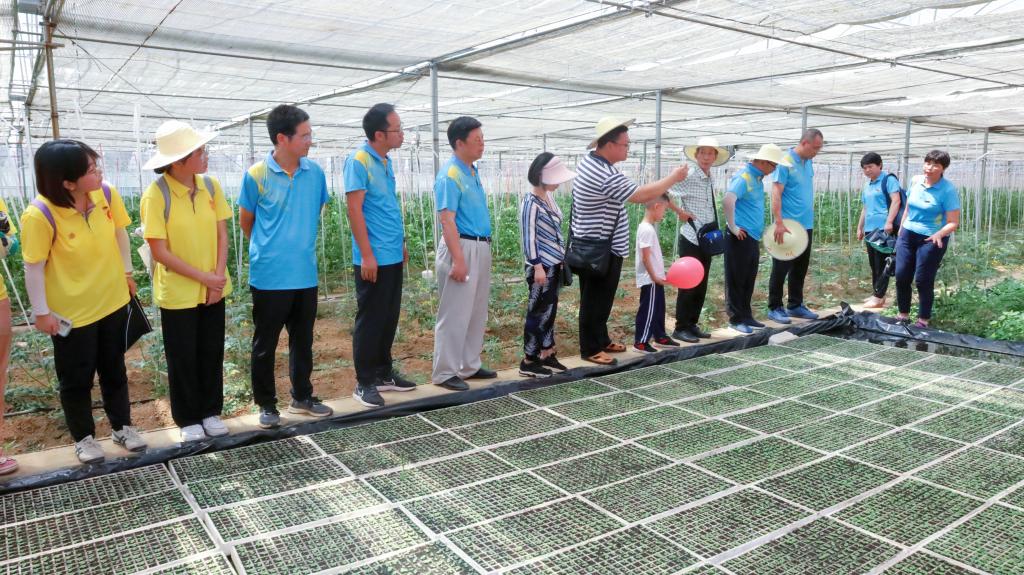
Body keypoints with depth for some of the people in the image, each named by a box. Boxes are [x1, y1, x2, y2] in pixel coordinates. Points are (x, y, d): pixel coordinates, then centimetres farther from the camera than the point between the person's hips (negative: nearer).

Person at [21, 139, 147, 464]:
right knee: (77, 378, 12)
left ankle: (122, 427, 36)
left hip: (113, 300, 4)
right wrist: (41, 312, -10)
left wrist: (126, 272, 11)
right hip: (71, 312, -4)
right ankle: (83, 437, 33)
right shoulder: (40, 215, -25)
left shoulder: (106, 194, -13)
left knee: (114, 369, 18)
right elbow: (34, 267, -16)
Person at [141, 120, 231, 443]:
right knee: (182, 358, 9)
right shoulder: (156, 195, -16)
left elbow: (221, 235, 0)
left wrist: (218, 275, -11)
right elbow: (160, 252, -16)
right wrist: (204, 277, -17)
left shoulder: (210, 186, -3)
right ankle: (188, 419, 26)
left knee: (212, 353, 13)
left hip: (213, 290, 4)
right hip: (177, 293, -4)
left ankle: (211, 411, 30)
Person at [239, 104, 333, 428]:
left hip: (306, 274, 4)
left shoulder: (315, 173, 1)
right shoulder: (256, 175, -9)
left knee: (303, 340, 15)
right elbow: (245, 222, 4)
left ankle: (302, 397, 30)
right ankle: (266, 404, 22)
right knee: (265, 343, 8)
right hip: (269, 276, -4)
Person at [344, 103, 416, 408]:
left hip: (393, 256, 8)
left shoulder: (386, 160, 12)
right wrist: (367, 256, -19)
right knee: (370, 321, 1)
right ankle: (364, 383, 12)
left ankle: (384, 373, 27)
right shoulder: (359, 161, -13)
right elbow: (354, 209, -17)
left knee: (389, 319, 14)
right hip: (373, 258, -8)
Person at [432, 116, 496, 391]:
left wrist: (482, 249, 19)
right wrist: (458, 260, -24)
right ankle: (445, 373, 7)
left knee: (477, 313, 15)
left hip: (481, 248, 9)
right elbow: (447, 221, -20)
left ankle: (470, 366, 26)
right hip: (461, 248, -9)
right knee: (455, 314, -3)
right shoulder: (449, 175, -15)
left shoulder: (473, 172, 13)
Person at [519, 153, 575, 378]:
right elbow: (529, 237, -18)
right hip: (542, 266, -9)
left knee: (550, 311, 13)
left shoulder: (549, 198, 10)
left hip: (555, 264, 9)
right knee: (538, 312, -3)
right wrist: (537, 266, -20)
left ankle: (546, 354, 23)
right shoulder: (531, 202, -15)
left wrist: (563, 258, 18)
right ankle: (528, 361, 5)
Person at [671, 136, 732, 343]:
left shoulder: (710, 181, 11)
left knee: (702, 285, 11)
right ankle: (680, 328, 6)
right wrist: (679, 211, -15)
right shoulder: (688, 178, -12)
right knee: (688, 285, -2)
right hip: (691, 240, -7)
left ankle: (693, 324, 22)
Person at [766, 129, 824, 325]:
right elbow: (776, 193, -18)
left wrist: (809, 214, 15)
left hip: (806, 224, 8)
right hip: (787, 225, -8)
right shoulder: (785, 162, -13)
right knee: (781, 268, -1)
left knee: (800, 268, 13)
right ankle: (774, 308, 7)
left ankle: (795, 305, 23)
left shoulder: (808, 162, 11)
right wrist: (779, 223, -24)